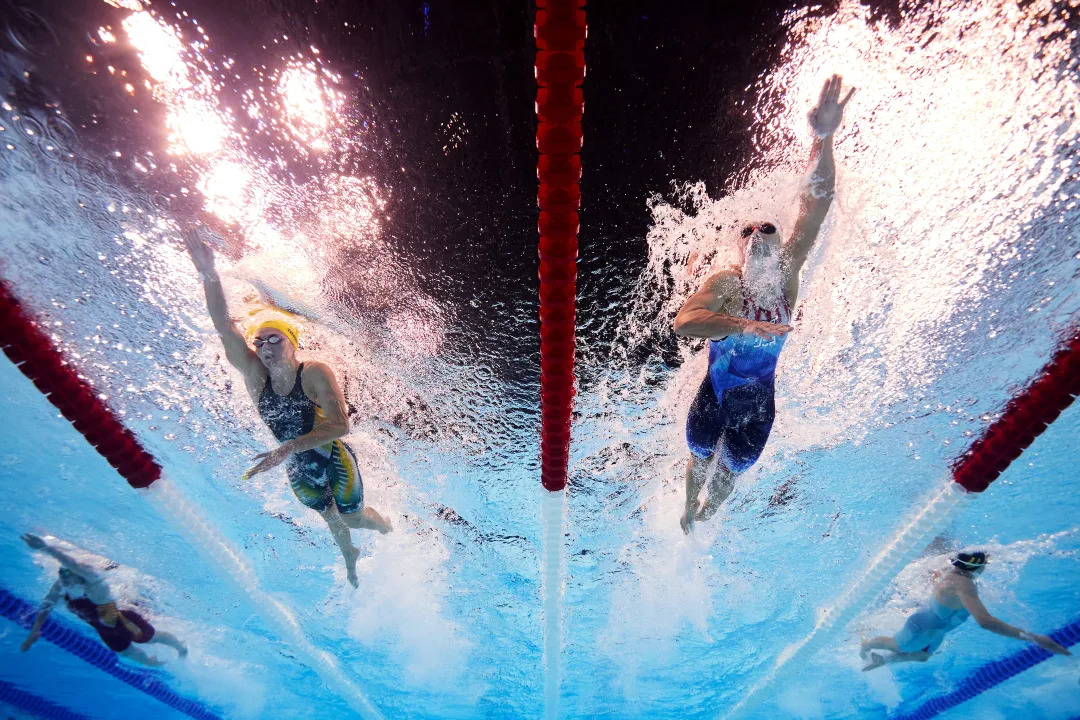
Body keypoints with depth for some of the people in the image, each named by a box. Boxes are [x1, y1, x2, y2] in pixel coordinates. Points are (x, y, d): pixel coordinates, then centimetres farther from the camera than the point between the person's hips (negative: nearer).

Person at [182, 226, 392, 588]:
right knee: (331, 519, 25)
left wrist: (288, 449, -39)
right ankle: (350, 558, 56)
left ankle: (389, 529, 52)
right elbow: (225, 328, -23)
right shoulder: (255, 375, -11)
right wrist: (209, 275, -36)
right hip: (299, 472, 4)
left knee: (354, 517, 17)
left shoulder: (315, 373, -24)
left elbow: (340, 425, -32)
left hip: (333, 461, -4)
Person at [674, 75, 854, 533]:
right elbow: (683, 322, -39)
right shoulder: (725, 282, -20)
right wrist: (744, 325, -49)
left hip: (759, 400, 2)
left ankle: (708, 513, 54)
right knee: (700, 458, 20)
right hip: (715, 392, -2)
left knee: (731, 470, 19)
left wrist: (823, 139, -36)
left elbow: (815, 206, -25)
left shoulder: (787, 275, -12)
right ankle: (688, 510, 54)